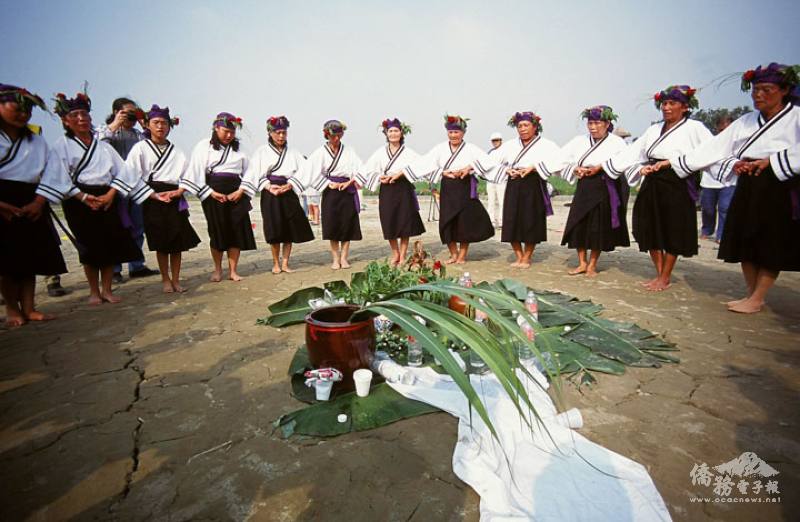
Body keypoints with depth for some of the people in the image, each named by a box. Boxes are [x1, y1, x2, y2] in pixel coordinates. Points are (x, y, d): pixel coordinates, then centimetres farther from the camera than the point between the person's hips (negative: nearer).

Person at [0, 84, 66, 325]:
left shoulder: (36, 141, 15)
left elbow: (51, 170, 5)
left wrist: (39, 202, -10)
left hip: (31, 204, 3)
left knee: (31, 255, 2)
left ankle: (29, 308, 7)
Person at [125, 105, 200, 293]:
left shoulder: (176, 151, 10)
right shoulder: (140, 148, 3)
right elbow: (133, 176, -5)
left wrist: (179, 191, -12)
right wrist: (155, 195, -13)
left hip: (175, 198, 2)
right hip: (153, 199, -2)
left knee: (178, 242, 1)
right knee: (161, 242, 1)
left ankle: (176, 279, 11)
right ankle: (165, 280, 13)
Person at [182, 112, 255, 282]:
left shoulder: (238, 148, 10)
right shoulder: (204, 146, 3)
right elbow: (196, 171, -3)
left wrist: (241, 191, -7)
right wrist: (211, 193, -12)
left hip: (237, 194, 2)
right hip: (214, 194, -2)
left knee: (237, 231, -1)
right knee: (217, 231, 2)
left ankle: (233, 270, 8)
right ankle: (217, 270, 17)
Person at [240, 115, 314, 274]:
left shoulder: (293, 153, 10)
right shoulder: (262, 152, 6)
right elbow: (255, 173, -1)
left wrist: (289, 185, -14)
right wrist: (268, 186, -16)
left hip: (289, 193, 2)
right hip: (270, 194, -2)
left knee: (290, 231, 0)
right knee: (274, 231, -3)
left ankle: (285, 263, 10)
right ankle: (276, 263, 12)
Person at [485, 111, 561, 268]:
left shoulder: (545, 144, 0)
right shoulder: (509, 145, 12)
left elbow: (558, 161, -14)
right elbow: (493, 161, 15)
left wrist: (534, 167, -18)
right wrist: (507, 170, -2)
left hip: (534, 187, -3)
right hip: (514, 187, 4)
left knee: (531, 223, 0)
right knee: (512, 222, 2)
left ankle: (527, 258, 15)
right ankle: (518, 257, 16)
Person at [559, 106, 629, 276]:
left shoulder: (616, 142, -2)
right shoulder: (579, 141, 8)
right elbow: (562, 159, 8)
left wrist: (600, 168, -20)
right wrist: (575, 169, -8)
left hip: (606, 189, -3)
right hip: (584, 188, 3)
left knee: (599, 228, 1)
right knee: (579, 225, 1)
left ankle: (592, 264, 14)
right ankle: (582, 263, 13)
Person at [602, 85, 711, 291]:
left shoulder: (694, 128, -3)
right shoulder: (654, 130, 13)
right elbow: (631, 153, 12)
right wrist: (598, 167, 3)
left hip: (676, 185, -5)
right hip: (651, 186, 6)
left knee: (672, 233, 3)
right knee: (651, 230, 8)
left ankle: (665, 278, 15)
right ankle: (660, 274, 22)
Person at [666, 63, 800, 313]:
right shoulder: (746, 122, 11)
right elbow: (713, 148, 6)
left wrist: (770, 161, -19)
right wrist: (670, 161, -2)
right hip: (747, 188, 5)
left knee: (772, 247, 0)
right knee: (746, 243, 8)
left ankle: (757, 299, 7)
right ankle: (751, 293, 19)